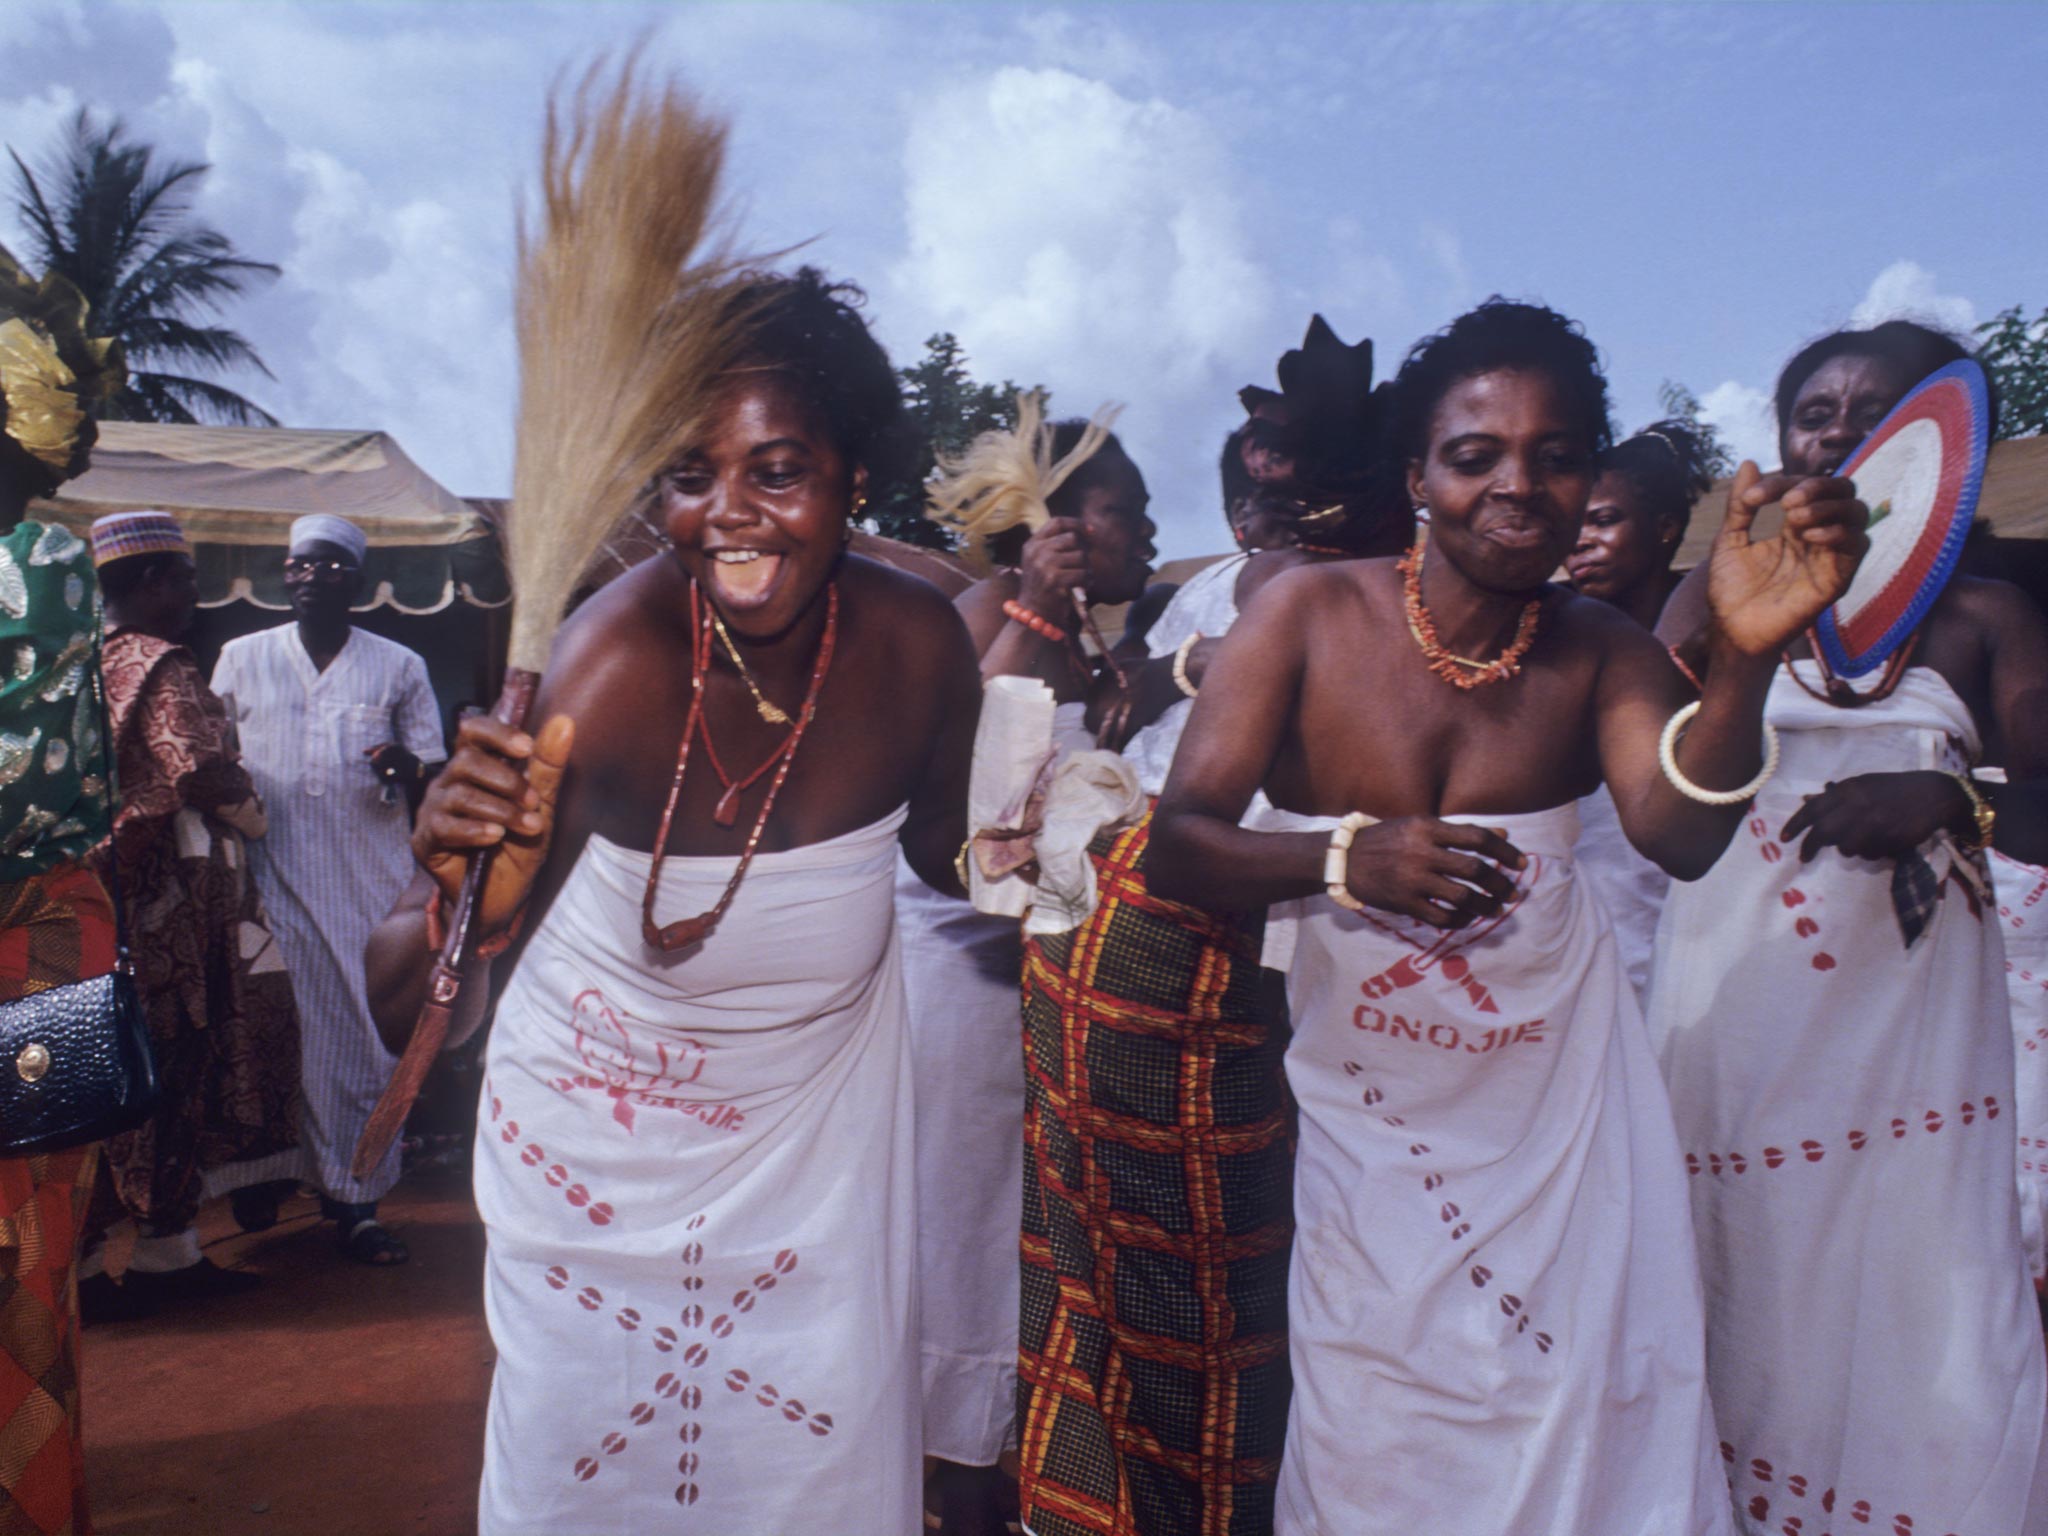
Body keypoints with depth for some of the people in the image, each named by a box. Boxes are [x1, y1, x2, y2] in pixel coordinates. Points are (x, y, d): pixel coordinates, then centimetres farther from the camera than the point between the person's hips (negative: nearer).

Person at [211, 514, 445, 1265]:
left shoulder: (399, 667, 9)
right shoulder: (240, 659, 12)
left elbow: (433, 779, 8)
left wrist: (405, 766, -13)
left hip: (373, 882, 0)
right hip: (274, 881, 1)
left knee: (370, 1041, 0)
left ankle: (355, 1201, 9)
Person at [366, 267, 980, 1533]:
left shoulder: (918, 643, -19)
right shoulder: (614, 663, -28)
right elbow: (408, 1019, -27)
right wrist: (453, 888, -44)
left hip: (822, 1112, 3)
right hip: (602, 1123, -2)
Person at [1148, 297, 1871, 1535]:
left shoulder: (1602, 652, -5)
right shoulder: (1309, 616, -11)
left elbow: (1680, 834, -23)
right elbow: (1178, 843, -17)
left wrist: (1748, 657, -40)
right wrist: (1346, 856, -35)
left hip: (1559, 1095, 2)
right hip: (1372, 1108, -1)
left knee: (1591, 1424, 10)